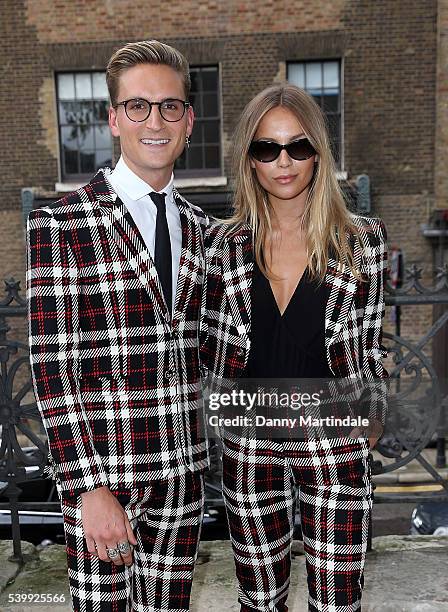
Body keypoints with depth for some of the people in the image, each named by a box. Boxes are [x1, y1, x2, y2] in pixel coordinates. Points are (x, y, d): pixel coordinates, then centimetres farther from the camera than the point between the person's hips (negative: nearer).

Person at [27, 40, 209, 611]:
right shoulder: (60, 222, -9)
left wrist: (201, 450, 11)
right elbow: (51, 362, -12)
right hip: (101, 467, -4)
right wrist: (88, 488, -14)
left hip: (184, 468, 5)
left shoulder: (197, 226, 9)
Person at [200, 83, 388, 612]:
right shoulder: (222, 244, -2)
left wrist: (372, 417, 7)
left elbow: (369, 343, 5)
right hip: (248, 447, 1)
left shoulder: (362, 239, -4)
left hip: (335, 446, -1)